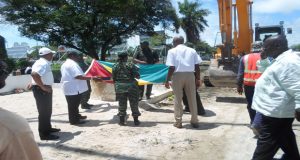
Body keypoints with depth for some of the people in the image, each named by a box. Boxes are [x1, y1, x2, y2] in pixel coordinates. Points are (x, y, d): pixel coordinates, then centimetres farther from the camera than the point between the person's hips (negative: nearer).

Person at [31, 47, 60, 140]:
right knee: (44, 112, -4)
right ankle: (44, 134, 5)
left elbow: (38, 75, 22)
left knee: (47, 110, 21)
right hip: (41, 90, -11)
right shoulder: (43, 63, -20)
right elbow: (34, 74, -35)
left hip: (45, 89, 11)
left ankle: (47, 128, 35)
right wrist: (43, 86, -29)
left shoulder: (44, 63, 12)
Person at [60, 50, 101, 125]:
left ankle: (76, 116, 34)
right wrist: (92, 78, -28)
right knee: (74, 105, 0)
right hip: (74, 88, -11)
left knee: (73, 104, 20)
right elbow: (78, 76, -27)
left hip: (69, 88, 11)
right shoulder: (72, 64, -18)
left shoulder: (65, 64, 17)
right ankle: (74, 120, 10)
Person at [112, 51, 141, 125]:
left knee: (122, 103, 13)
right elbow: (137, 75, -8)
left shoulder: (115, 66, 2)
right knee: (134, 103, 8)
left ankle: (122, 120, 18)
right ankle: (136, 120, 15)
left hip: (120, 87, 3)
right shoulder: (130, 65, -7)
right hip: (131, 86, -3)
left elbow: (113, 78, 7)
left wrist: (116, 84, 20)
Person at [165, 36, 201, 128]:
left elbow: (172, 67, -7)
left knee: (178, 99, 7)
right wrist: (198, 79, 12)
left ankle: (178, 122, 12)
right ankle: (194, 121, 19)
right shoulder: (192, 50, 12)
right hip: (190, 75, 3)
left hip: (178, 75, -3)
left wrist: (167, 80, -3)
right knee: (192, 99, 11)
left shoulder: (172, 51, 2)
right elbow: (197, 66, 6)